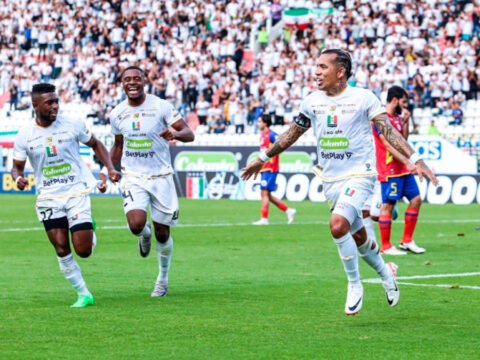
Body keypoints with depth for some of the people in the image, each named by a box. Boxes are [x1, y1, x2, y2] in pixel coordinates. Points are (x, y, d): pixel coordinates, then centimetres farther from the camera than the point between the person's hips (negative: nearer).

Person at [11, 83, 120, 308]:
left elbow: (95, 144, 9)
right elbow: (17, 166, 7)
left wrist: (110, 168, -4)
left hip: (77, 193, -1)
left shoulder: (71, 125, -6)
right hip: (48, 198, 1)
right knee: (62, 250, -5)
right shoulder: (24, 137, -4)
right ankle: (84, 295, 9)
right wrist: (18, 178, -17)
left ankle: (90, 232, 29)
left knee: (83, 251, -7)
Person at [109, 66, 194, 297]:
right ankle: (145, 234, 16)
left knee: (162, 233, 5)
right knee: (136, 224, -23)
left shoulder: (161, 107, -9)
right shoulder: (117, 114, 2)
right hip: (133, 177, 1)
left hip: (161, 176, -1)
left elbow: (189, 134, -11)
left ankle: (163, 279, 27)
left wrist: (175, 134, -33)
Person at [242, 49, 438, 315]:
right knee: (358, 236, 12)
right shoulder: (312, 101, 5)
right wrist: (263, 158, 23)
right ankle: (385, 272, 40)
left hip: (359, 175, -5)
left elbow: (388, 131, -15)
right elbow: (292, 133, 18)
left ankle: (354, 286, -8)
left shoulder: (363, 98, -10)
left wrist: (415, 159, -26)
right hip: (330, 179, 6)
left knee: (338, 224, -26)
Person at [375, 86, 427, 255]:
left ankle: (407, 241, 15)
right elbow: (388, 146, -19)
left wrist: (405, 121, 6)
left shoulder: (397, 117, 15)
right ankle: (386, 246, 0)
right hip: (389, 170, -9)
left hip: (403, 170, 9)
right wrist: (407, 163, -23)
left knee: (416, 199, 8)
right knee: (388, 205, -5)